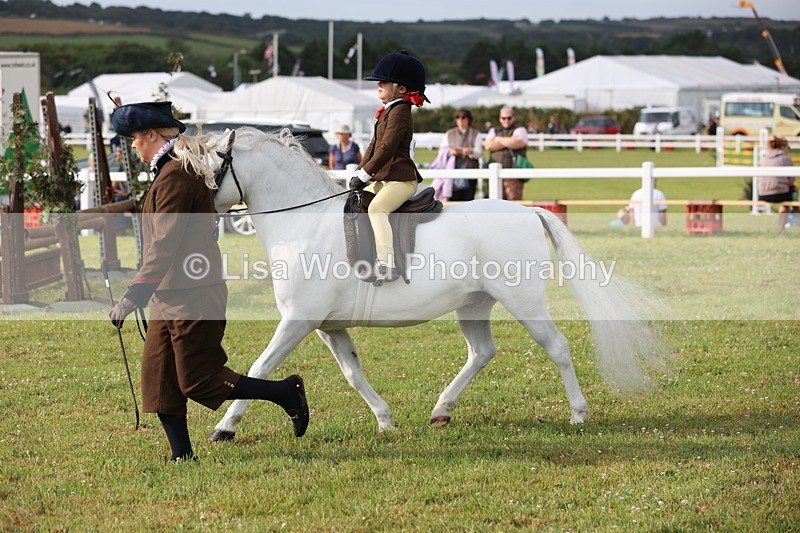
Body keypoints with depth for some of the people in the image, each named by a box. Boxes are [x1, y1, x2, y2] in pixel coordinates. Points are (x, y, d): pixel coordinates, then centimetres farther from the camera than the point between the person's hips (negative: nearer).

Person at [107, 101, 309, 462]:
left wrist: (133, 297, -25)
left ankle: (286, 393, 4)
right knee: (157, 374, 8)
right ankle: (182, 455, 11)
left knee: (198, 381, -5)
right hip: (172, 296, 10)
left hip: (190, 298, -10)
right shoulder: (186, 169, 14)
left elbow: (164, 246, -24)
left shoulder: (174, 176, -19)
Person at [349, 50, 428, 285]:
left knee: (377, 208, -30)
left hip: (401, 179, -12)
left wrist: (364, 174, -18)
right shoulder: (387, 111, 19)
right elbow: (374, 145, 21)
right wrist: (359, 171, 10)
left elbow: (386, 148, -20)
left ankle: (387, 264, -39)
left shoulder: (399, 112, -13)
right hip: (384, 179, 12)